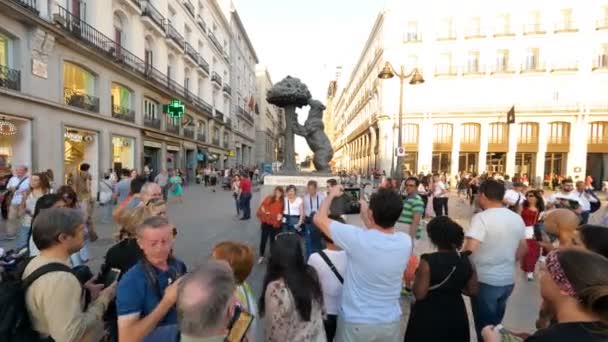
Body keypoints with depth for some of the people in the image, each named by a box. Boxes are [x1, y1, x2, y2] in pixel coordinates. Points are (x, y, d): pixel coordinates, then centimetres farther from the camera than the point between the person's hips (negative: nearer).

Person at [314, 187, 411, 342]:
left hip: (356, 322, -3)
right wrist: (366, 217, 11)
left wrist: (331, 195, -1)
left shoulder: (358, 238, -28)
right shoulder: (406, 241, -15)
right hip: (391, 321, 4)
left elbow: (319, 218, -15)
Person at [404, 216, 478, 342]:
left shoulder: (428, 262, -25)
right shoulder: (466, 261, -7)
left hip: (428, 318, -5)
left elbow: (419, 294, -21)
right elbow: (472, 291, 2)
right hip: (456, 316, 5)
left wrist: (417, 276, -6)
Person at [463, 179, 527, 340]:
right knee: (495, 324, 25)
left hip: (485, 280, -7)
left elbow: (469, 249, -29)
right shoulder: (517, 218, 2)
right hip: (508, 279, 7)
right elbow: (522, 249, 14)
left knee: (484, 327, 11)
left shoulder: (481, 218, -21)